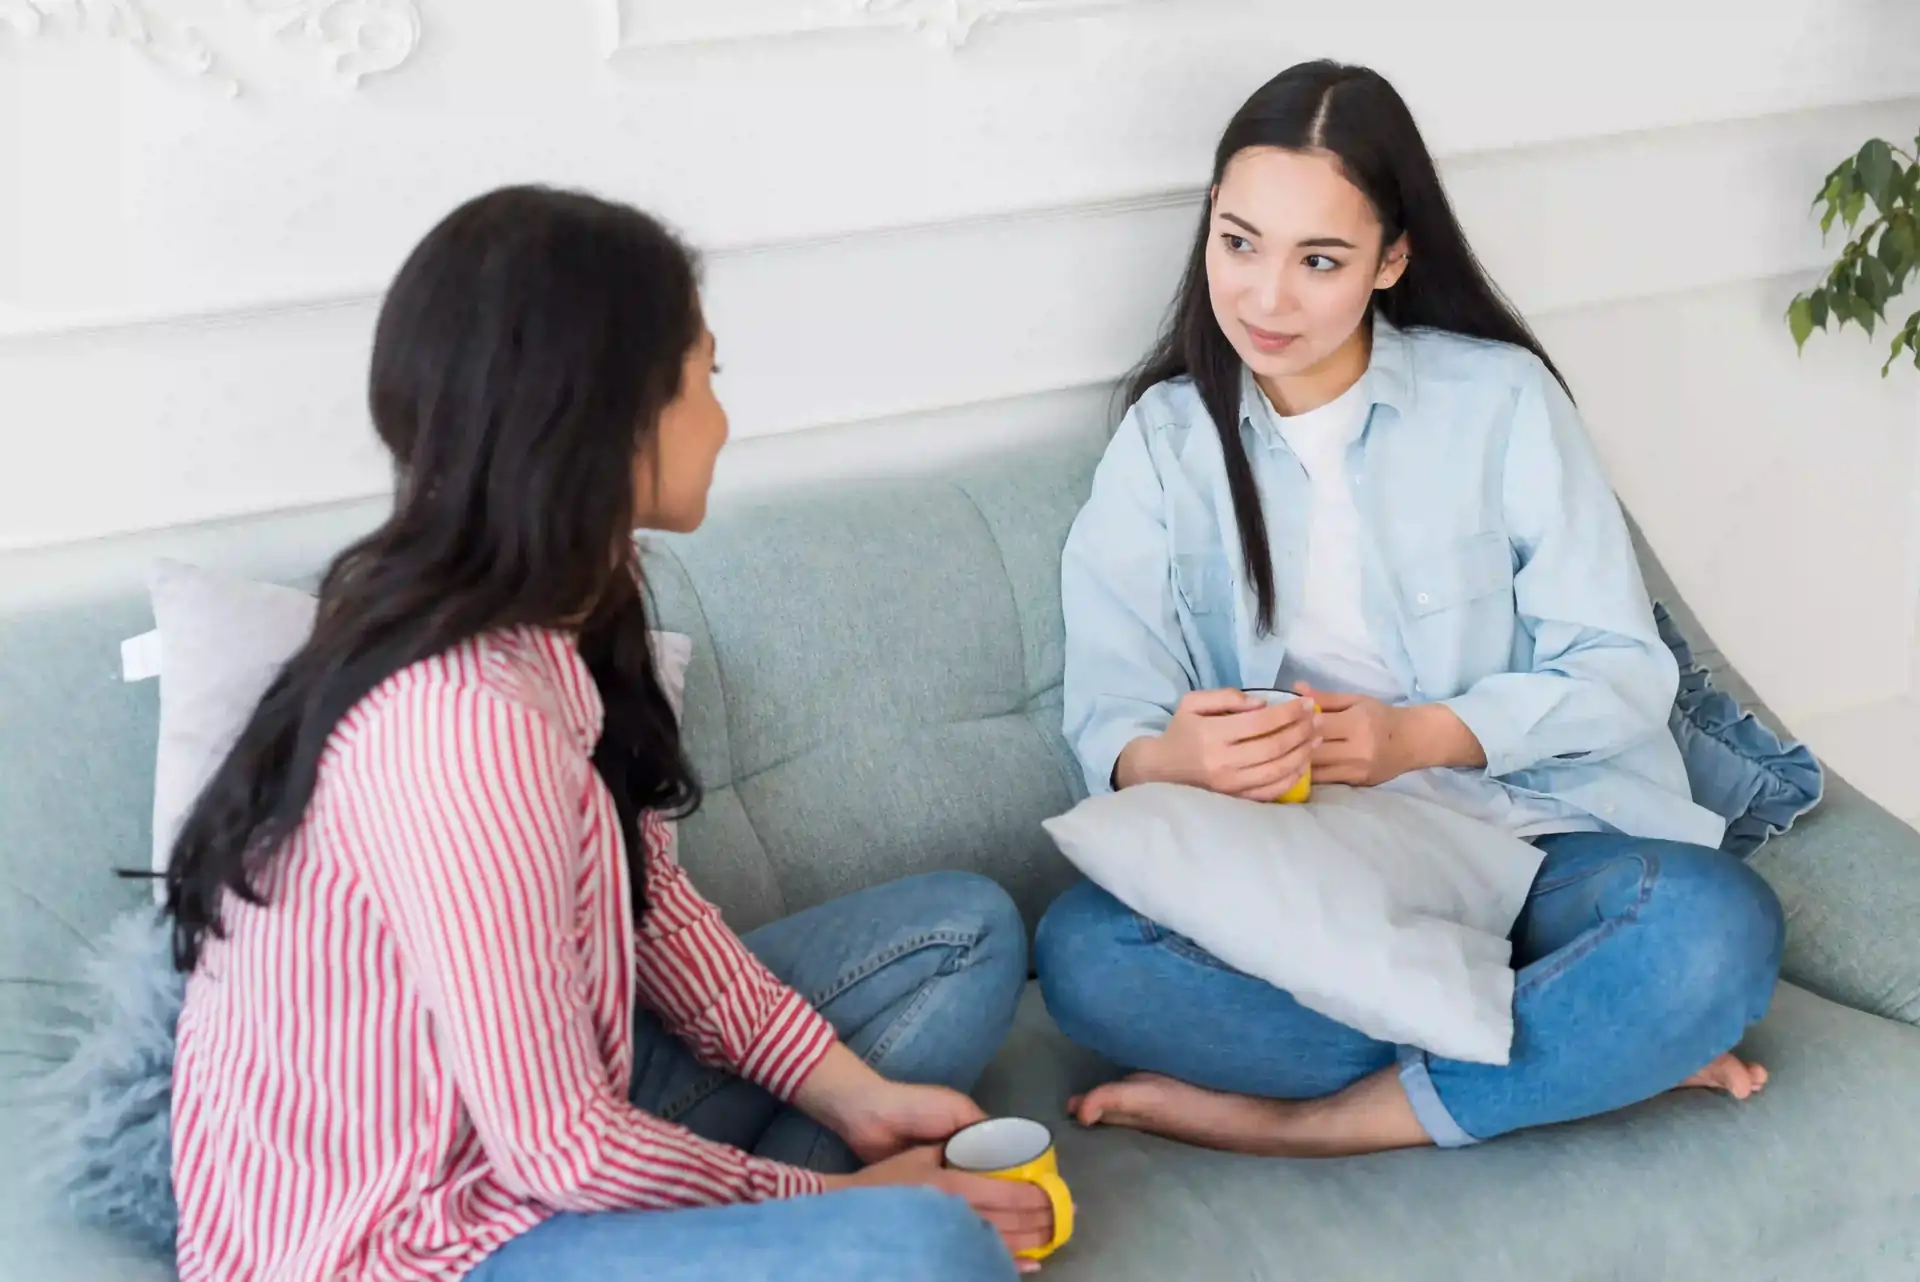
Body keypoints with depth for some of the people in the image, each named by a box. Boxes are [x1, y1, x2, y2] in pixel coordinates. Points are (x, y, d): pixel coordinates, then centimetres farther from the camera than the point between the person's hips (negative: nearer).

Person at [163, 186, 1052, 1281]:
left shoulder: (565, 604, -2)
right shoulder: (461, 722, -31)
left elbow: (651, 897, 8)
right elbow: (561, 1148, -25)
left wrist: (847, 1093, 1)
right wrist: (826, 1194, -10)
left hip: (536, 1112, 10)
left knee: (967, 930, 12)